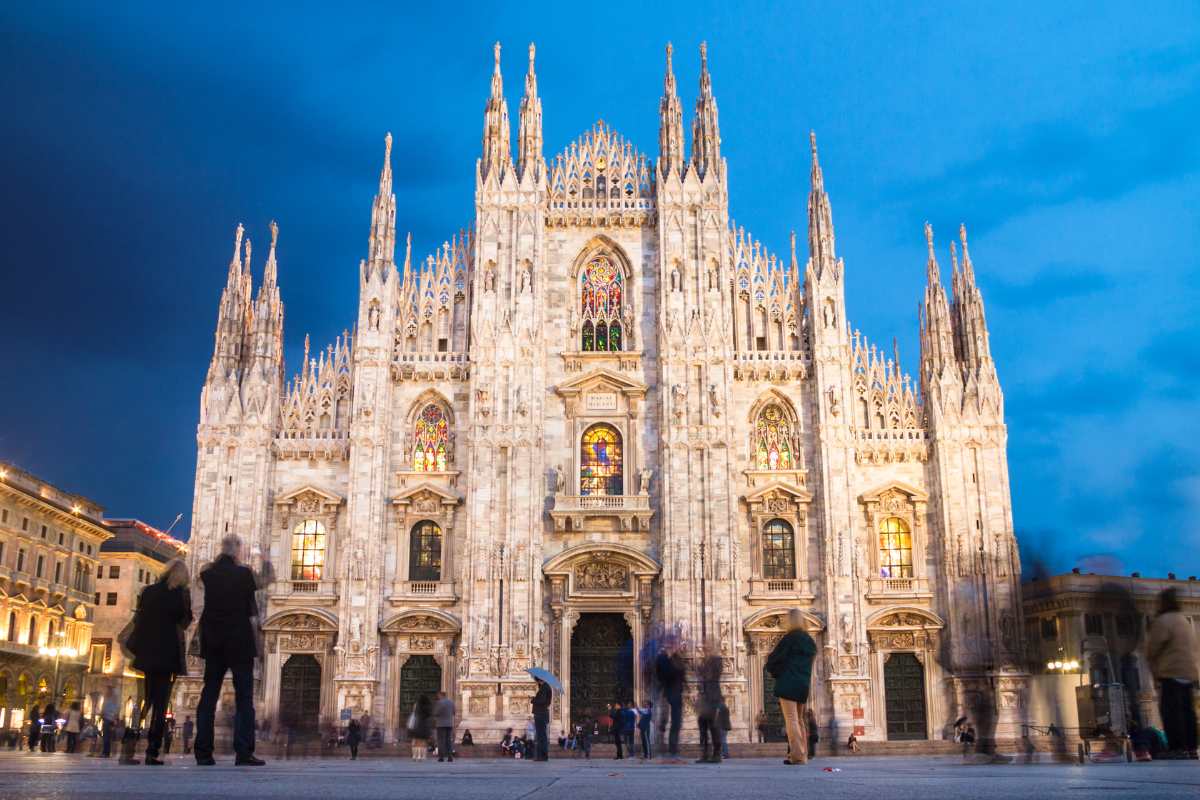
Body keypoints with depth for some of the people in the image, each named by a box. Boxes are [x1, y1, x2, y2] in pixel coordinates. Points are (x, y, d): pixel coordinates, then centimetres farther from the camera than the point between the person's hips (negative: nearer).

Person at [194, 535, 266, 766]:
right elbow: (252, 611, -2)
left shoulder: (208, 574, 1)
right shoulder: (244, 573, -9)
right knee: (244, 697, -2)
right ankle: (244, 753, -8)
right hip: (240, 641, -4)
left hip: (213, 642, 4)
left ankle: (203, 753, 6)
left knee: (209, 695, 9)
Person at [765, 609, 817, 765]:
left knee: (791, 719, -8)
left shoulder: (790, 638, -9)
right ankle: (803, 754, 15)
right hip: (804, 684, 7)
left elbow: (774, 658, -8)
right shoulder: (809, 641, 13)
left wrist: (773, 670, 13)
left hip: (788, 683, -7)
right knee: (799, 720, 15)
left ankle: (797, 755, -14)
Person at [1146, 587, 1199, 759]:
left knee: (1171, 711, -9)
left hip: (1171, 673, -9)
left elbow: (1152, 649, -9)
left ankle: (1177, 748, -14)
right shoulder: (1185, 621, 21)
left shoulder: (1163, 621, -9)